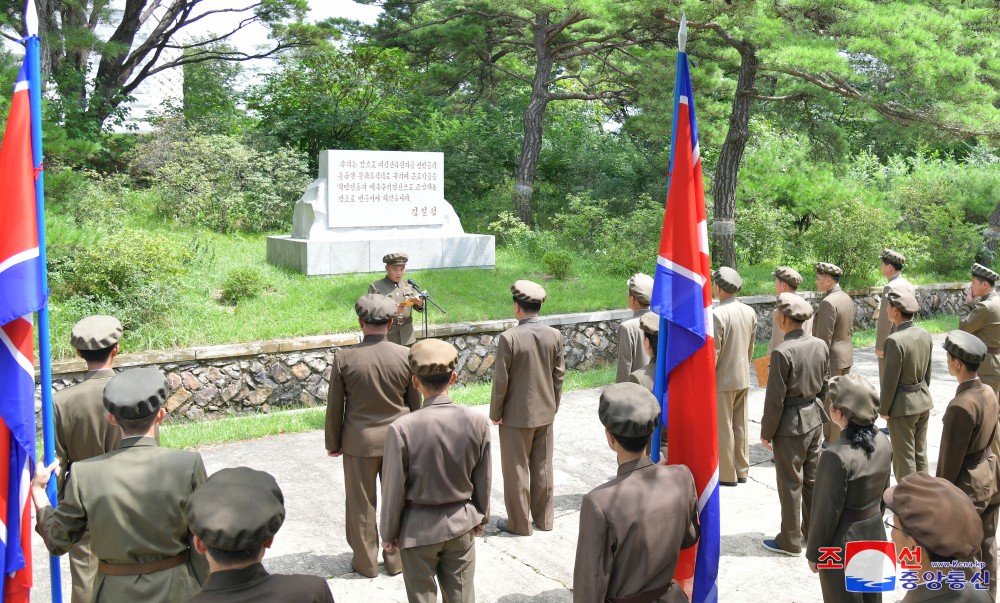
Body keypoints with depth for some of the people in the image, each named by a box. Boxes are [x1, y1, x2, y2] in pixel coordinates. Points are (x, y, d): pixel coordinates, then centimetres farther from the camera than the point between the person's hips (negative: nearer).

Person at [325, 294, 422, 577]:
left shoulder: (344, 358, -14)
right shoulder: (405, 355, -10)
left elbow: (335, 406, -5)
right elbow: (415, 403, 1)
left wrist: (333, 443, 8)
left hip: (359, 441, -1)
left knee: (361, 504, 13)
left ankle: (366, 562, 26)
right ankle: (396, 560, 27)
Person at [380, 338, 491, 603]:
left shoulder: (402, 428, -22)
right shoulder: (477, 421, -13)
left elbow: (394, 489, -13)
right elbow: (483, 479, -1)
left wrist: (389, 533, 2)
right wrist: (482, 518, 16)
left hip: (418, 529, -3)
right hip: (461, 523, 3)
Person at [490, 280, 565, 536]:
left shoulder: (509, 338, -19)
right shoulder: (554, 336, -5)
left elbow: (501, 380, -15)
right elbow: (559, 375, 3)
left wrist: (495, 412, -3)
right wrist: (553, 406, 16)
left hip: (516, 415, -5)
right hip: (545, 412, 5)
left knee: (516, 469, 8)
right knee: (543, 467, 17)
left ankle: (519, 523, 19)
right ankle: (544, 518, 28)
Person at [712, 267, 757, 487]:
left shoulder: (717, 314, -21)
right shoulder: (749, 312, 3)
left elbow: (713, 353, -18)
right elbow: (751, 346, 12)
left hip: (722, 379, -7)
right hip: (743, 378, 8)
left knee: (722, 427, 3)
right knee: (741, 424, 15)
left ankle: (726, 475, 11)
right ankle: (742, 470, 24)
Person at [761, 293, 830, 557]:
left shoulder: (782, 352, -22)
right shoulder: (820, 346, -1)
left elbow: (775, 398, -18)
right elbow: (824, 386, 9)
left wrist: (766, 431, -9)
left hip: (790, 425, -7)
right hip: (814, 418, 7)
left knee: (790, 483, 5)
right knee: (812, 478, 19)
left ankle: (790, 541, 16)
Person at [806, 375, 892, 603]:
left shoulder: (837, 456, -30)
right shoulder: (883, 442, -8)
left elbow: (827, 512, -21)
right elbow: (884, 491, 7)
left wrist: (814, 553, -9)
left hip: (844, 542, -7)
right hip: (875, 534, 7)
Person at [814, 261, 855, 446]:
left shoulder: (828, 303, -22)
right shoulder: (847, 299, 8)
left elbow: (824, 338, -22)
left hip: (831, 359, -9)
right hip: (846, 356, 9)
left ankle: (832, 444, 8)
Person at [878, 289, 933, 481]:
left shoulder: (895, 340, -24)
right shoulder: (925, 335, -1)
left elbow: (890, 380, -19)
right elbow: (928, 372, 9)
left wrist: (883, 409, -7)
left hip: (903, 406, -7)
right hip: (923, 401, 7)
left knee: (904, 459, 5)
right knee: (921, 454, 19)